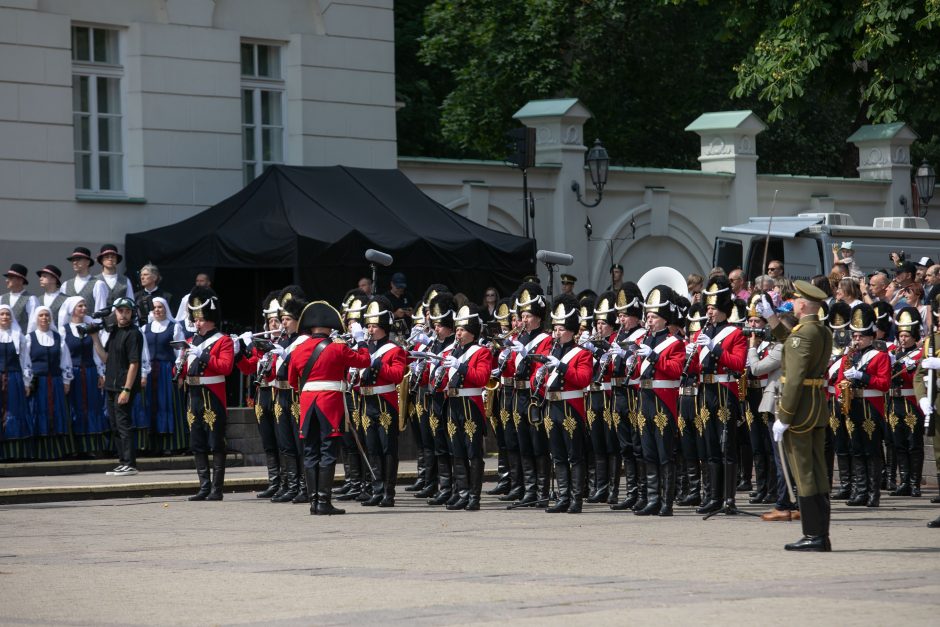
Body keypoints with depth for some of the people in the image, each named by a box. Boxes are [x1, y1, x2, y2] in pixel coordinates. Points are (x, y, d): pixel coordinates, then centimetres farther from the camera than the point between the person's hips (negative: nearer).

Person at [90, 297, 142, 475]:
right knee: (115, 426, 11)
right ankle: (122, 462, 17)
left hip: (125, 387, -9)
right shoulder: (114, 332, 14)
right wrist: (95, 338, 6)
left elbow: (134, 363, -16)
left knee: (123, 424, -9)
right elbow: (105, 357, 16)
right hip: (111, 386, 9)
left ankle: (130, 464, -7)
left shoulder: (133, 334, -12)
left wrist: (126, 390, -20)